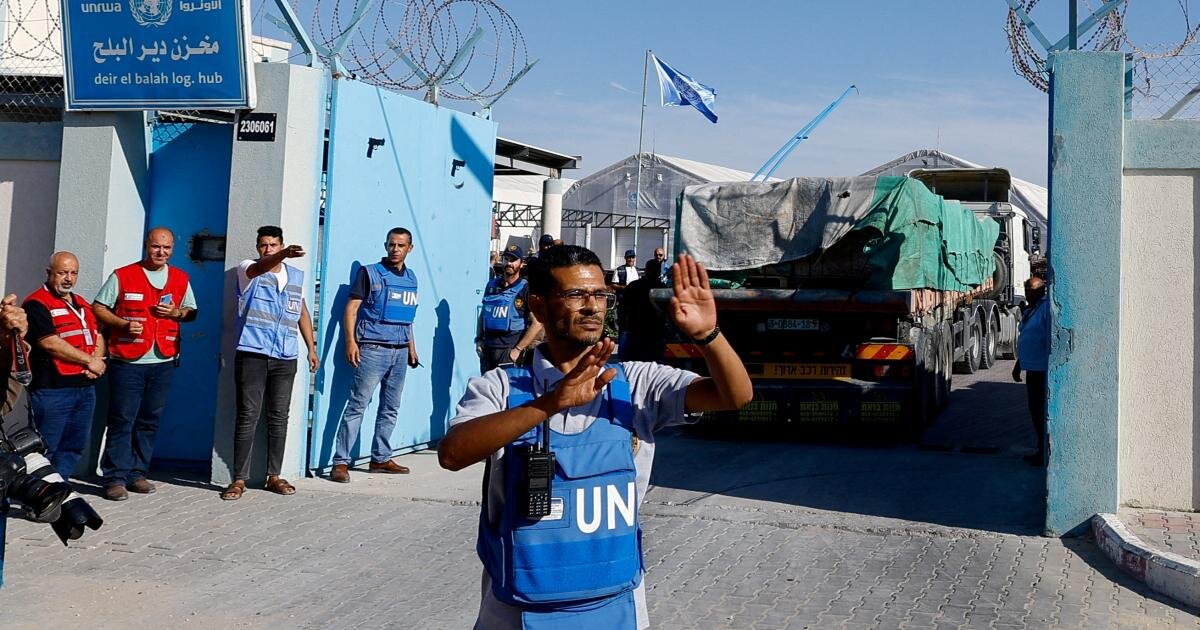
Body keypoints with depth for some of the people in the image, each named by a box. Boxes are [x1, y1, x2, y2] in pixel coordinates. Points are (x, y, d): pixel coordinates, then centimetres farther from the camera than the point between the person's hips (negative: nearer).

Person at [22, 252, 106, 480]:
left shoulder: (82, 305, 20)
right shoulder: (37, 304, -7)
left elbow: (98, 337, 20)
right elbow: (51, 344, -16)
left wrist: (97, 360, -3)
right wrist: (89, 361, -10)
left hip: (85, 387, 8)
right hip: (52, 390, -8)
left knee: (74, 446, 12)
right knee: (46, 448, -4)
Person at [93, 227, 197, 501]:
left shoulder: (181, 279, 12)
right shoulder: (123, 276, 1)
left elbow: (192, 312, 17)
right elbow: (98, 308, 2)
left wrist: (176, 312, -5)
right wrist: (123, 324, -14)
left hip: (163, 362, 4)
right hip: (127, 361, -3)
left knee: (149, 421, 8)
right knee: (122, 420, -4)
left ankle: (137, 473, 16)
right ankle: (115, 478, -1)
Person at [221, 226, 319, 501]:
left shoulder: (296, 276, 14)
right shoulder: (248, 270, 0)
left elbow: (303, 313, 23)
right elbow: (261, 267, -24)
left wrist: (311, 347, 19)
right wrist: (285, 255, -44)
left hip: (285, 358, 4)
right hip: (252, 354, -4)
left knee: (279, 417, 7)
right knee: (247, 417, -4)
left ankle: (274, 476, 15)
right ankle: (239, 479, 1)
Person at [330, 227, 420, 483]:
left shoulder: (411, 278, 15)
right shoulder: (369, 273, -2)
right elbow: (351, 308, -6)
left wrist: (412, 347, 20)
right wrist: (350, 341, -16)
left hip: (400, 351, 6)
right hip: (373, 349, -6)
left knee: (390, 408, 11)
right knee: (357, 405, -8)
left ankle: (380, 458, 21)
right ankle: (341, 462, -6)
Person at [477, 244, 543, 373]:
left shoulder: (526, 289, -4)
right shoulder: (491, 285, 12)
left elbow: (537, 324, -9)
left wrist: (518, 349, -13)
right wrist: (479, 339, 11)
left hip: (508, 351, -5)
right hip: (486, 349, 5)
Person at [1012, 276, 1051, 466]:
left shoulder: (1047, 308, -14)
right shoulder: (1029, 311, 17)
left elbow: (1051, 340, -20)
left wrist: (1051, 368, -23)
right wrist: (1018, 365, 26)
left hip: (1042, 370, -10)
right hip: (1032, 368, 10)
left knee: (1041, 411, -6)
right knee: (1035, 410, 14)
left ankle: (1046, 454, 1)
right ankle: (1041, 450, 23)